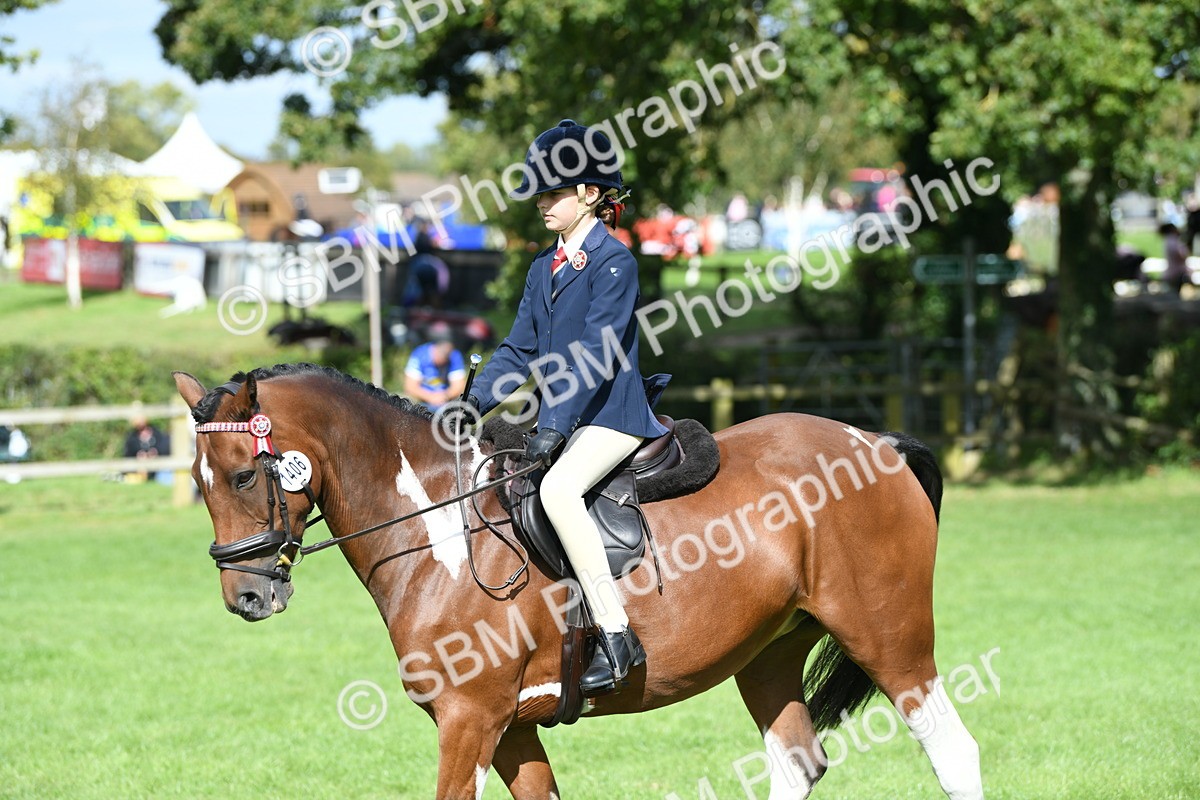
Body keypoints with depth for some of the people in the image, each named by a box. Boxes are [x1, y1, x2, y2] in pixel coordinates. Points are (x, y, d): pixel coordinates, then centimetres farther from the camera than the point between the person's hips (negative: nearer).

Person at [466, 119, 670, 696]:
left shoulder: (614, 261, -10)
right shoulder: (544, 268, 14)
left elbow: (594, 354, -18)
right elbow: (520, 349, 15)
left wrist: (555, 426, -25)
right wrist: (477, 403, -1)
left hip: (611, 415, -9)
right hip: (560, 417, 9)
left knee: (558, 489, -33)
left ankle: (616, 635, -31)